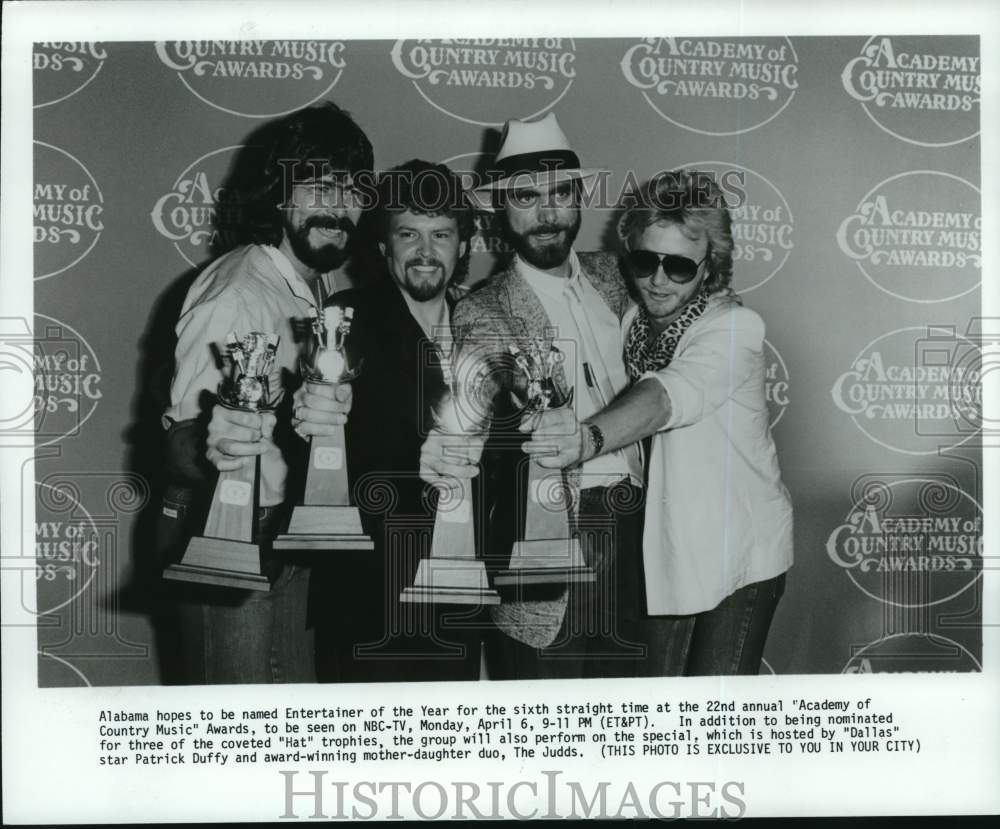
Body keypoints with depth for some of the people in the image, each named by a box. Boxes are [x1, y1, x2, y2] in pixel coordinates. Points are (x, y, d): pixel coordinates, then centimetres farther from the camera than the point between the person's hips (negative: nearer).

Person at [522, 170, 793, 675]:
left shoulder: (734, 326, -20)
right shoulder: (630, 321, 2)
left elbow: (667, 396, -39)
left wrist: (589, 439, -56)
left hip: (740, 555, -5)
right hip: (663, 554, 5)